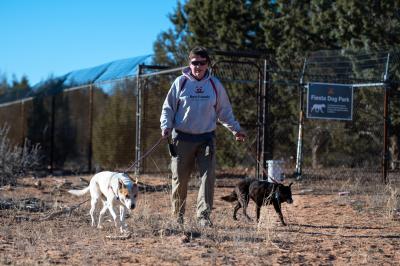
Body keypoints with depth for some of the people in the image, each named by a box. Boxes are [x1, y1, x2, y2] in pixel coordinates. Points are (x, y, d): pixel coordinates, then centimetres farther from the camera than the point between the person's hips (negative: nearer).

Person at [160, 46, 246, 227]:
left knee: (208, 176, -9)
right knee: (180, 179, 3)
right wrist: (166, 126, -10)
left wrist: (235, 129, 12)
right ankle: (178, 217, 16)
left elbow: (224, 111, 18)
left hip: (206, 138, 1)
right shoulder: (181, 82, 2)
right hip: (183, 138, -1)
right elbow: (168, 108, 5)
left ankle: (203, 216, -8)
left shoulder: (215, 84, 7)